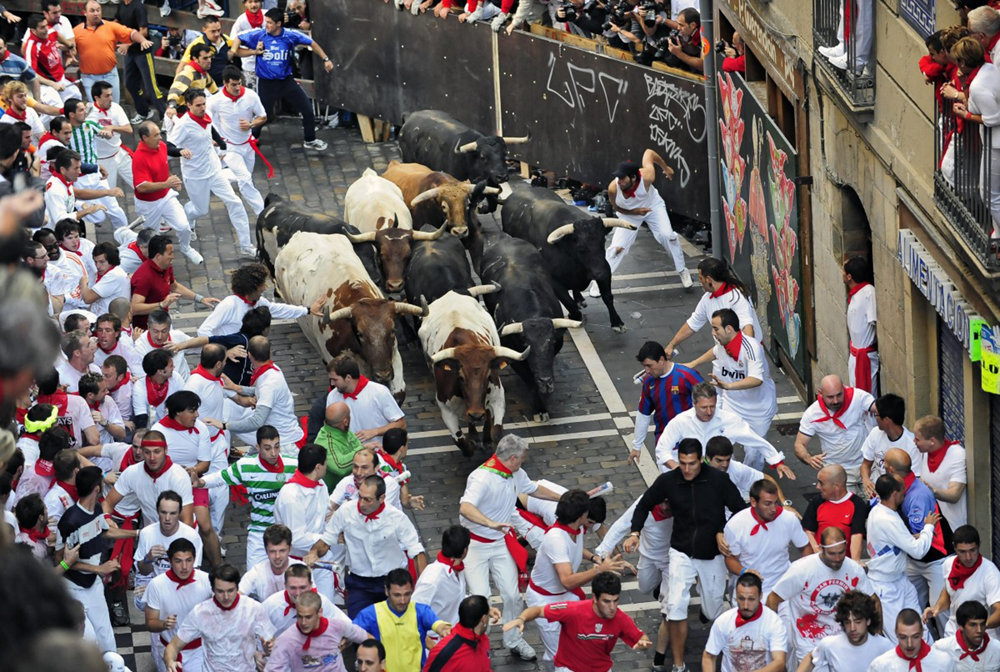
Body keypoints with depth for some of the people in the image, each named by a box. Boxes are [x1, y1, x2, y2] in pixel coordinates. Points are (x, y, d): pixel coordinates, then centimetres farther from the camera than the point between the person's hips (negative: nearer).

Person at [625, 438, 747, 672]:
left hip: (712, 555, 0)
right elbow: (644, 505, 8)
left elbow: (740, 510, -5)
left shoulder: (718, 480, -13)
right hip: (682, 553, 0)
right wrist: (635, 533, -6)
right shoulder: (668, 481, -8)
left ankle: (706, 591, 49)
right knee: (676, 606, -19)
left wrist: (723, 533, -18)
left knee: (714, 613, 10)